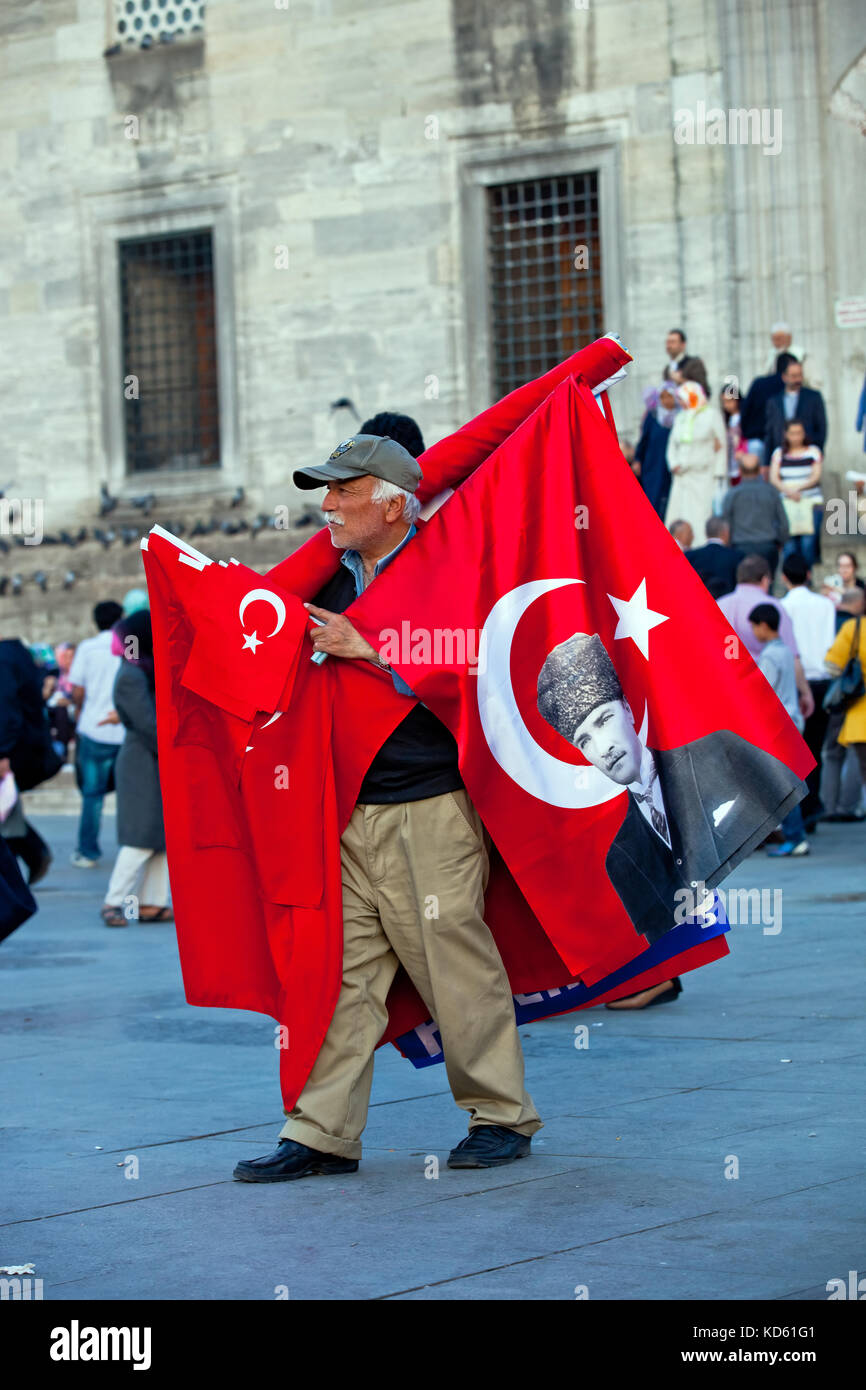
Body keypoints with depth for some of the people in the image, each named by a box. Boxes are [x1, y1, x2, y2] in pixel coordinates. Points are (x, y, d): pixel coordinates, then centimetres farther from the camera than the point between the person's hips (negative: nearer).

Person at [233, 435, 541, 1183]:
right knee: (342, 969, 4)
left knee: (458, 965, -1)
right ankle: (324, 1134, 6)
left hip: (429, 810, -7)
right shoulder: (335, 582, 15)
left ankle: (503, 1116, 14)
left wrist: (365, 649, -18)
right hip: (351, 809, 7)